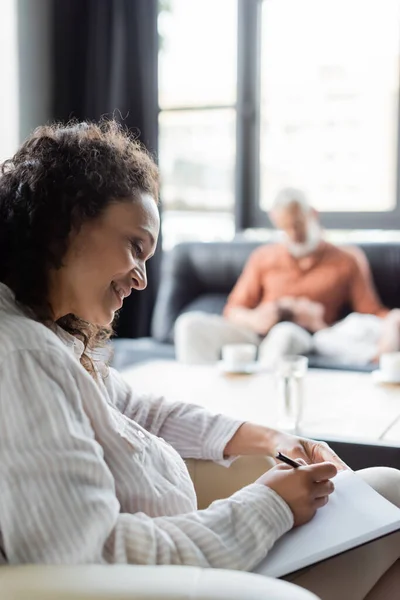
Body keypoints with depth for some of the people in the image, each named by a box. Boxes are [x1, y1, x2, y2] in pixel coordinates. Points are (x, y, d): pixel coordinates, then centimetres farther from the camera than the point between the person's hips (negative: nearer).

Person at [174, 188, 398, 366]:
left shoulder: (346, 261, 16)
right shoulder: (263, 257, 22)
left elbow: (371, 312, 8)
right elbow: (233, 310, 17)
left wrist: (391, 321, -16)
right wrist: (253, 319, -7)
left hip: (303, 339, -3)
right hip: (258, 334, 4)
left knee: (285, 333, -41)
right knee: (191, 324, -21)